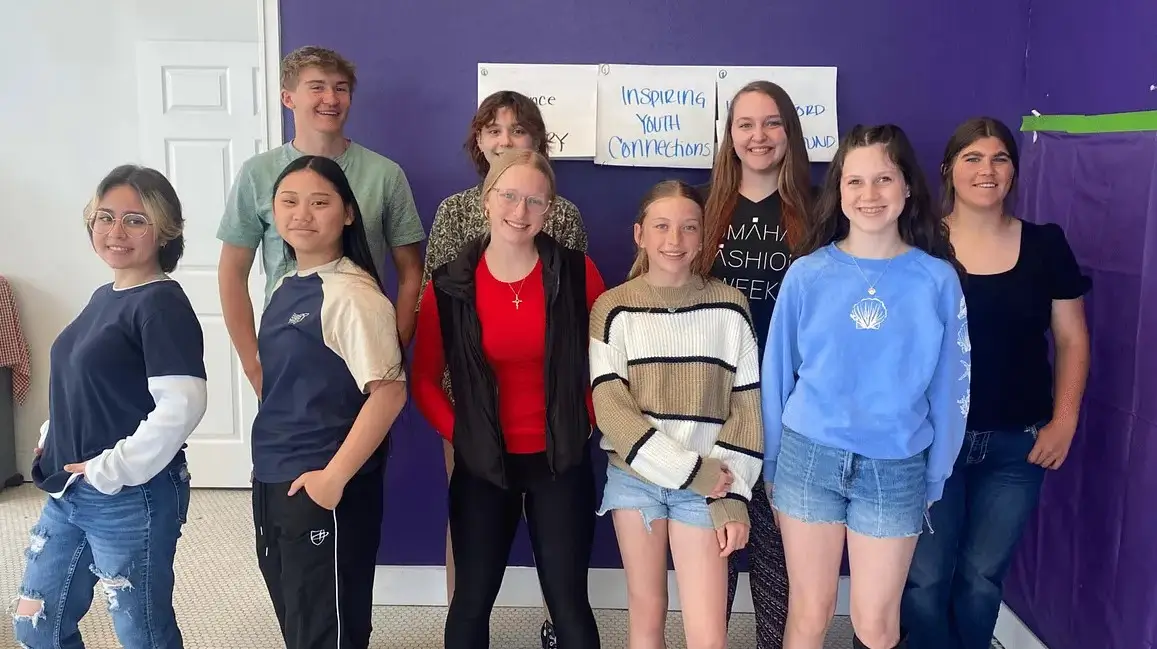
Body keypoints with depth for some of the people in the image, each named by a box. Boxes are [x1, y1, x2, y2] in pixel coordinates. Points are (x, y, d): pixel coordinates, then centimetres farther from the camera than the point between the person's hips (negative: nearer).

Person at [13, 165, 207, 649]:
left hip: (132, 499, -9)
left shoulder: (162, 303, -17)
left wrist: (112, 470, -22)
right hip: (68, 493, 9)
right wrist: (54, 439, 9)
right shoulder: (104, 296, 10)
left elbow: (182, 405, -27)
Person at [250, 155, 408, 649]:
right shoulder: (286, 286, 7)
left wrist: (334, 477, -22)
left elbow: (389, 392, -24)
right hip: (272, 482, 8)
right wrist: (268, 469, 12)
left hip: (323, 487, -8)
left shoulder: (352, 294, -19)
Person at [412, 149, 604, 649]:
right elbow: (425, 378, 3)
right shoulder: (448, 287, -5)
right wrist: (460, 434, -5)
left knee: (568, 600, 7)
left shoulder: (577, 273, -6)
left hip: (560, 461, -1)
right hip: (482, 465, 1)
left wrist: (585, 421, -2)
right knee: (472, 599, 13)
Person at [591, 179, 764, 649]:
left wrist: (732, 494, -6)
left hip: (707, 484, 0)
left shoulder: (729, 307, 1)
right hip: (635, 477, 0)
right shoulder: (613, 309, -2)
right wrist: (688, 470, -13)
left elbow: (746, 407, 2)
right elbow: (610, 409, -7)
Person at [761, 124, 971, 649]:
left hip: (895, 469, 0)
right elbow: (777, 372, 3)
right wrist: (771, 463, 6)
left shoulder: (937, 280, -3)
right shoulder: (806, 274, -4)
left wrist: (935, 478, 5)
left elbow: (947, 386, 3)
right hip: (808, 458, 0)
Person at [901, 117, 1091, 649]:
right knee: (925, 579, 2)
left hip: (1016, 446, 2)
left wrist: (1064, 422, -1)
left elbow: (1072, 339, 7)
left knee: (982, 578, 11)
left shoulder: (1045, 245, 3)